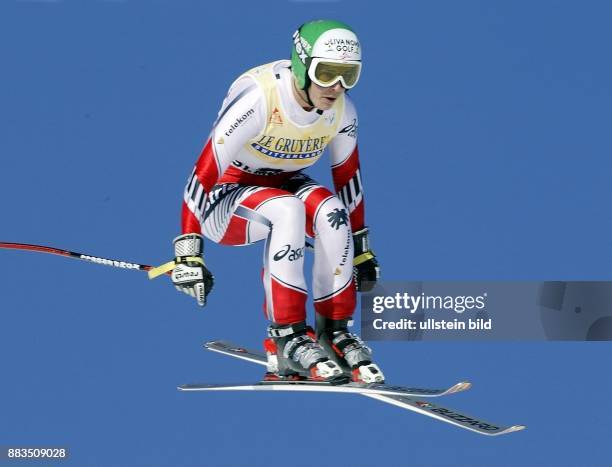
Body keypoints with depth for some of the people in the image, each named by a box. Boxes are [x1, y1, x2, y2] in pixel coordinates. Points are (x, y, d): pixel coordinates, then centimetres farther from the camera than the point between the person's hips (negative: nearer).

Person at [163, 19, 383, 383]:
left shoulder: (341, 111, -12)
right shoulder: (258, 99, -30)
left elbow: (348, 176, 5)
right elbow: (204, 172, -30)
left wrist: (361, 249, 9)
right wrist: (188, 253, -33)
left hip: (283, 186, 5)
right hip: (226, 202, -5)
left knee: (331, 211, -28)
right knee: (288, 210, -36)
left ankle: (335, 332, -16)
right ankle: (287, 339, -29)